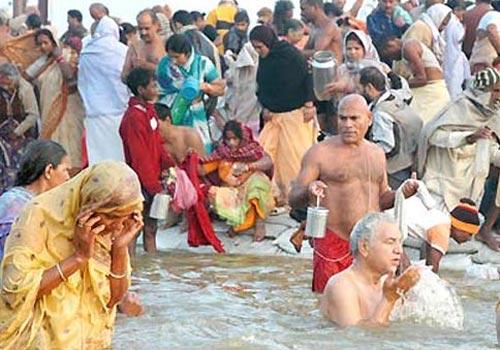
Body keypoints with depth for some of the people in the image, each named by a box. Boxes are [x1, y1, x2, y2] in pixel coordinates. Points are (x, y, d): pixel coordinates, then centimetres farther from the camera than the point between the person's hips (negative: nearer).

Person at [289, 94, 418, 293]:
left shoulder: (377, 154, 14)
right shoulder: (320, 153, -3)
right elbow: (294, 199, -5)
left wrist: (401, 194, 4)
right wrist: (308, 192, -28)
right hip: (334, 245, -5)